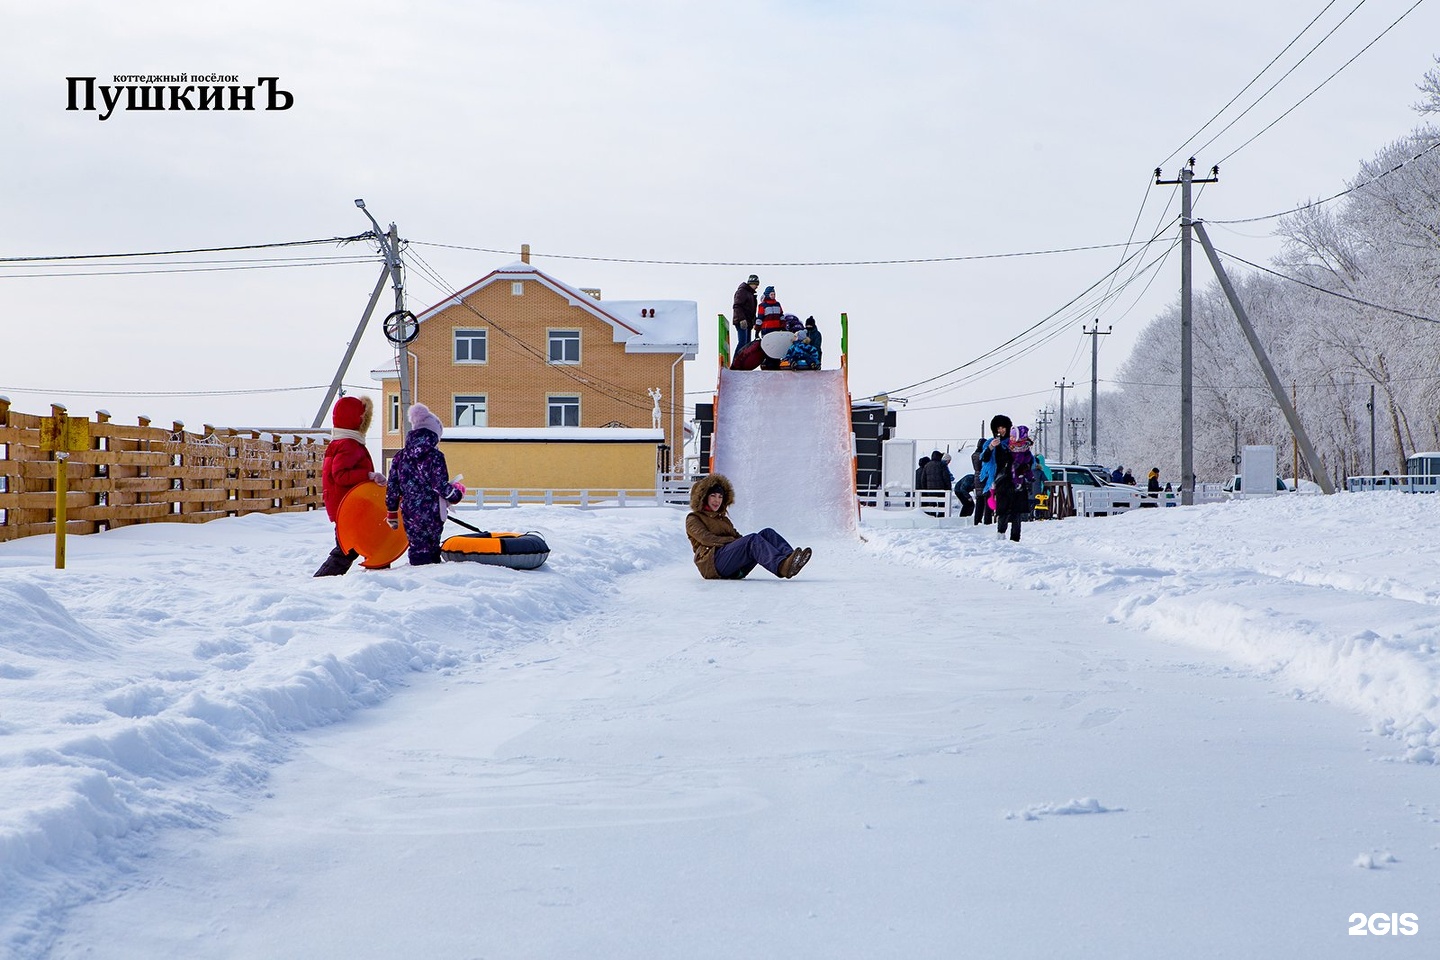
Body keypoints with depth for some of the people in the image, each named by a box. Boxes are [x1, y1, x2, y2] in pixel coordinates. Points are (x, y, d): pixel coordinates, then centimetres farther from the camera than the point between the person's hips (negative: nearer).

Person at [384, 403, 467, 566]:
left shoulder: (400, 457, 6)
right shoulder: (435, 457, -11)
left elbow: (392, 489, 9)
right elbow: (442, 486, -14)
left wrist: (392, 513, 20)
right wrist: (457, 492, 7)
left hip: (409, 514, 4)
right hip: (432, 514, -4)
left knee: (416, 547, 7)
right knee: (432, 549, 5)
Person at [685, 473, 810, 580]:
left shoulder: (724, 520, 36)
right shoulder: (693, 519, 15)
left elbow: (737, 536, 21)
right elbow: (706, 538, -4)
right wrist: (732, 540, -13)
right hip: (712, 563, -6)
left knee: (767, 533, -15)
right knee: (753, 539, -32)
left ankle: (789, 556, -43)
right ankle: (782, 566, -59)